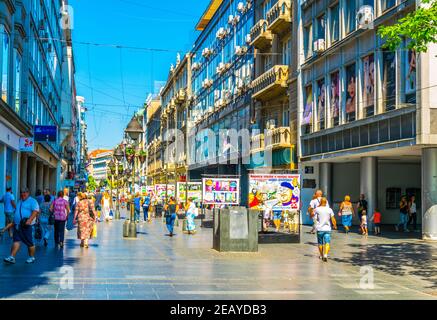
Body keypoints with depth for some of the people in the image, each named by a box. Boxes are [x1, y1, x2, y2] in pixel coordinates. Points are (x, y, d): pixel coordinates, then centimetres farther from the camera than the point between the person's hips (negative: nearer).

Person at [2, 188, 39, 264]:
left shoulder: (32, 201, -1)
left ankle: (32, 257, 13)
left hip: (26, 226, -6)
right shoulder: (19, 202, 23)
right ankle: (12, 257, -11)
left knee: (29, 243, 1)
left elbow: (36, 211, -15)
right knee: (16, 241, -4)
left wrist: (30, 220, -28)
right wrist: (12, 223, 27)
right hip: (17, 225, 6)